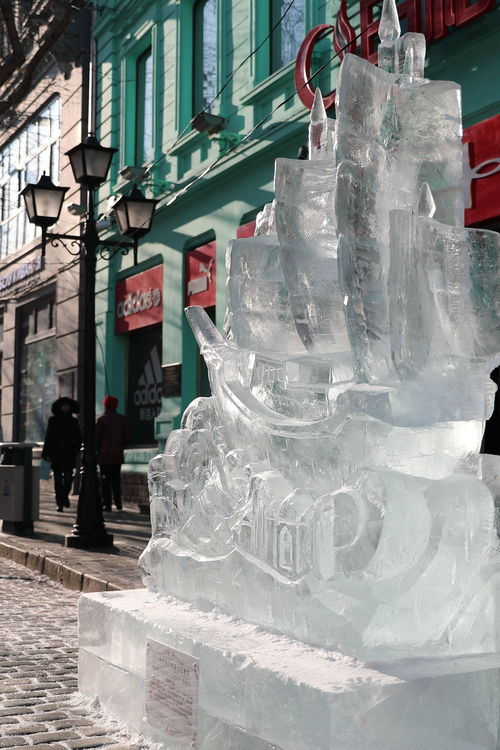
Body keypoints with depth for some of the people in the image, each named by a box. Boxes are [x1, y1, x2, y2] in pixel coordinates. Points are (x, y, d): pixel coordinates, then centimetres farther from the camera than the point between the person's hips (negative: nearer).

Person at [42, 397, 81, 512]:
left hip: (69, 454, 1)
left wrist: (76, 450, -4)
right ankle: (60, 503, 2)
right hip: (56, 454, -1)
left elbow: (78, 439, 12)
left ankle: (65, 496, 20)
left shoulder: (73, 422, 9)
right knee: (58, 478, -2)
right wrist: (45, 453, 1)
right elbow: (48, 438, 6)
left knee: (68, 477, -6)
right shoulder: (53, 420, 6)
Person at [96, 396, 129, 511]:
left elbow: (97, 437, -7)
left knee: (105, 480, 0)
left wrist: (96, 450, 8)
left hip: (104, 454, -4)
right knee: (116, 480, 12)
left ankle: (107, 504, -4)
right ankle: (118, 503, 10)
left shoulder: (102, 420, -6)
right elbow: (126, 437, 6)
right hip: (117, 454, 4)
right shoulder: (122, 419, 5)